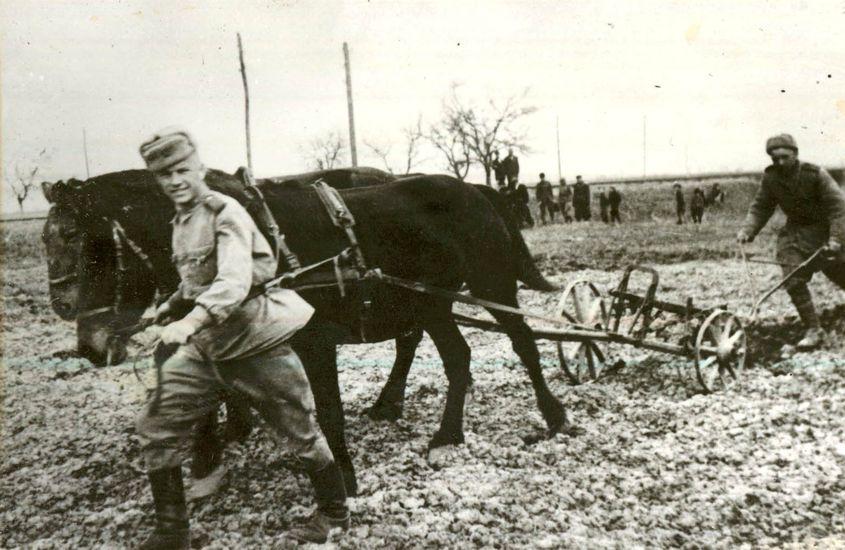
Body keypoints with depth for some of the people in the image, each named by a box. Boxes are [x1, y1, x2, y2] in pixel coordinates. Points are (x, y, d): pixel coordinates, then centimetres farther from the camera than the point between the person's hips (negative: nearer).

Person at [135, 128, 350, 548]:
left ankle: (334, 513, 29)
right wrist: (172, 304, 8)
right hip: (204, 348, 8)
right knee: (155, 428, 4)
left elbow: (234, 281, -31)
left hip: (255, 343, -8)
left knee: (300, 433, 6)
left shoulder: (226, 213, -15)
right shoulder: (180, 221, 10)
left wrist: (192, 319, -44)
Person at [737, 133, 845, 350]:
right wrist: (748, 230, -15)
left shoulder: (815, 174, -17)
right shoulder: (770, 178, -5)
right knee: (793, 281, -10)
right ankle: (813, 330, -2)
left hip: (823, 231, -3)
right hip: (794, 233, 3)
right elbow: (760, 207, 3)